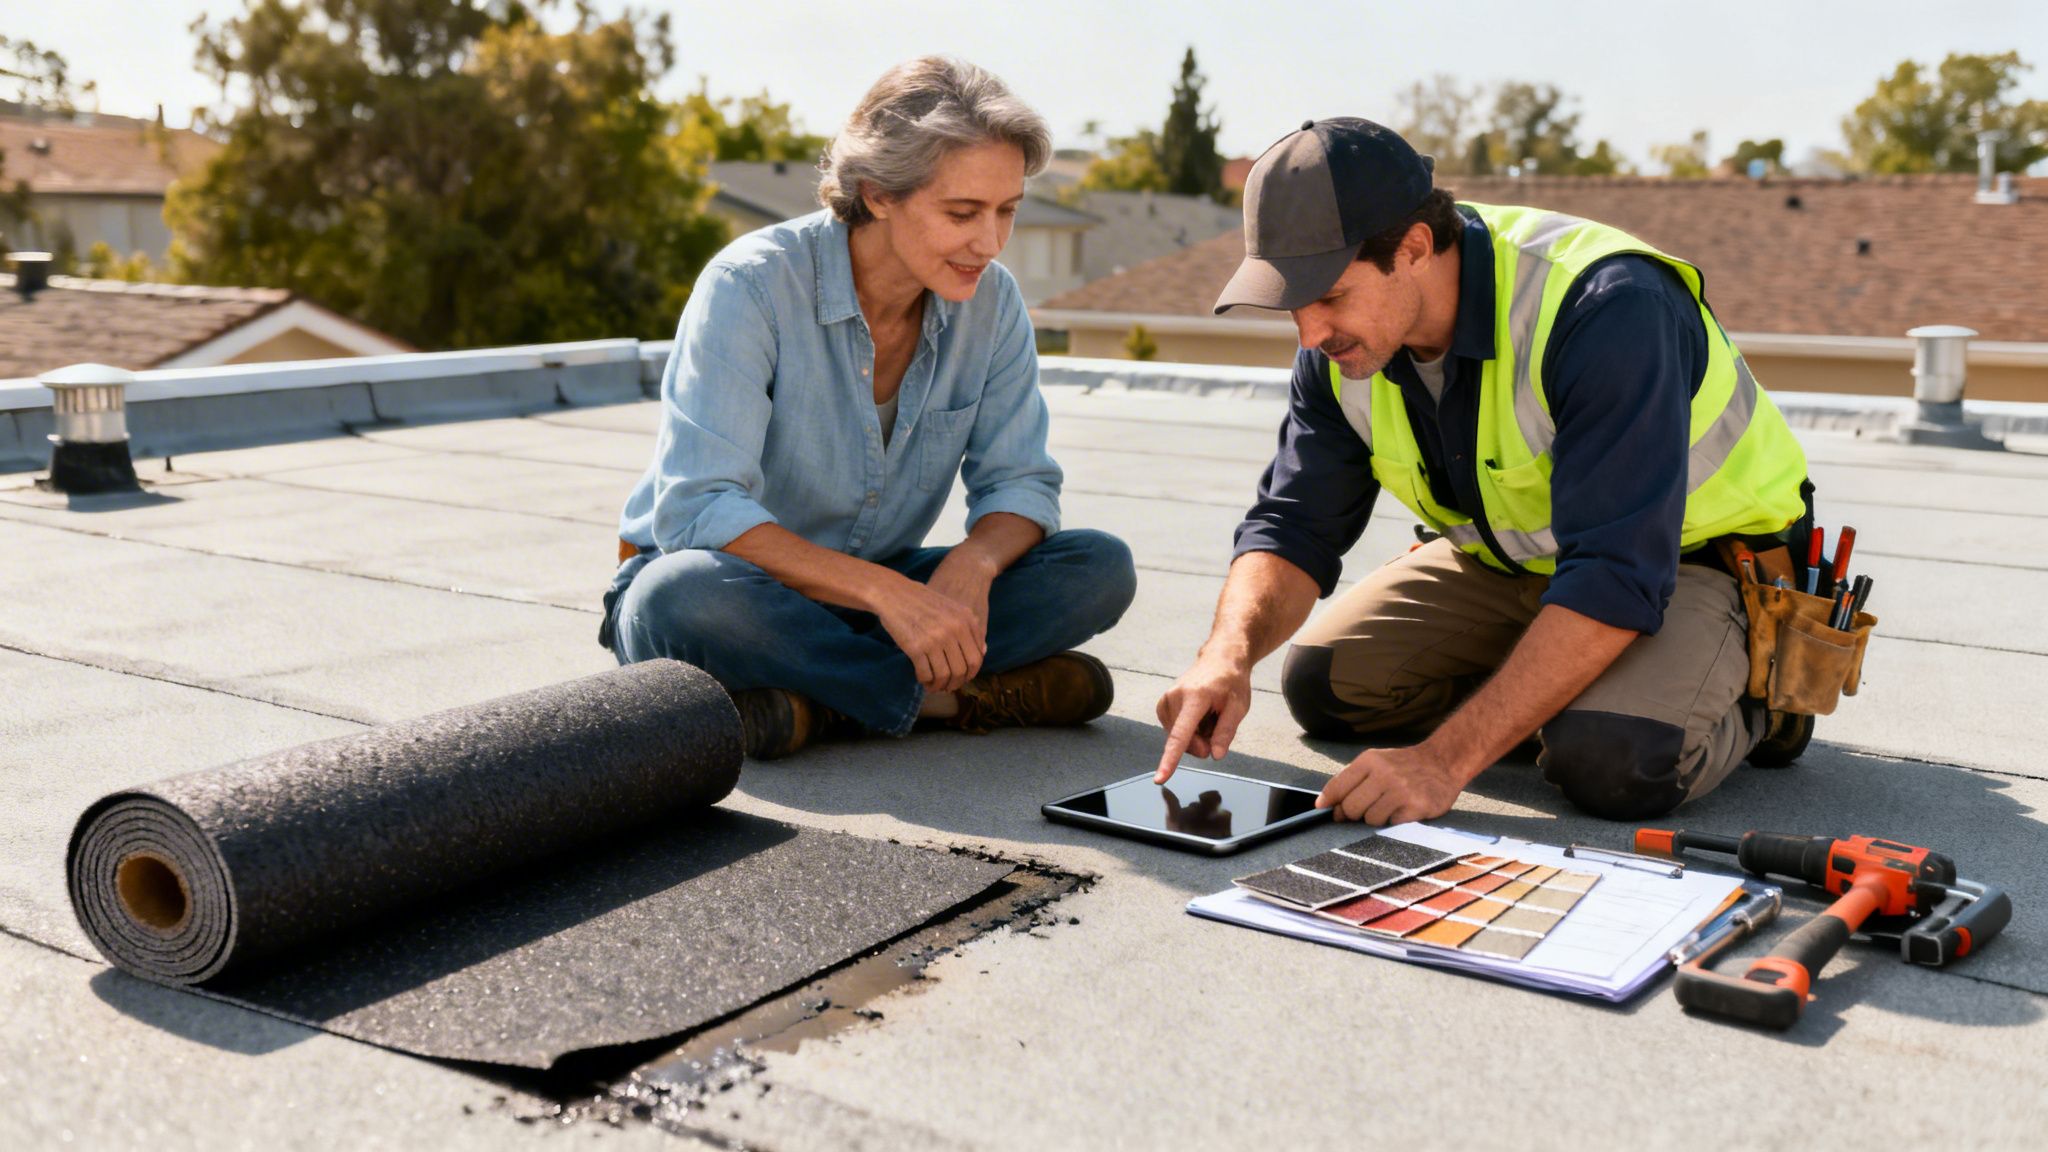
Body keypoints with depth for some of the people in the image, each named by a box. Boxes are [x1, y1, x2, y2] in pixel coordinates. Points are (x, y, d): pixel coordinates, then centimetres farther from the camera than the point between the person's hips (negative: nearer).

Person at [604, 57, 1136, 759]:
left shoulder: (990, 301, -6)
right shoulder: (752, 285, -21)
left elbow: (1020, 484, -2)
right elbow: (696, 510, -29)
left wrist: (973, 565, -27)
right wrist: (887, 592, -39)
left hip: (872, 593, 4)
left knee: (1102, 568, -15)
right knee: (685, 596, -40)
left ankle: (820, 705, -23)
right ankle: (951, 697, -23)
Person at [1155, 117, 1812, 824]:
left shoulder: (1605, 308, -36)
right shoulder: (1341, 343, -13)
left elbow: (1617, 579, -39)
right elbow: (1293, 526, -7)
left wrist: (1445, 761, -43)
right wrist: (1229, 653, -31)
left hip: (1694, 555, -7)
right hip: (1509, 558, 7)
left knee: (1614, 763, -33)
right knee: (1321, 683, -7)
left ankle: (1748, 696, 0)